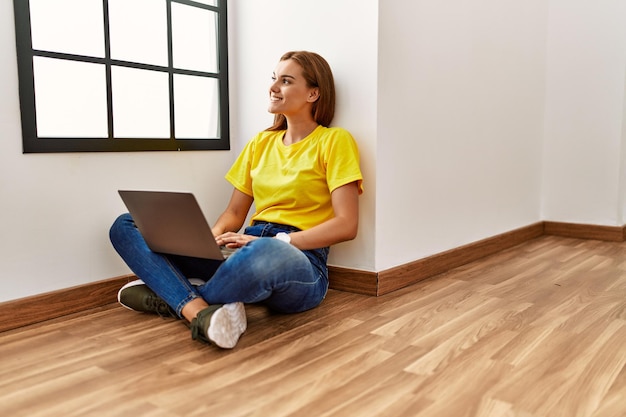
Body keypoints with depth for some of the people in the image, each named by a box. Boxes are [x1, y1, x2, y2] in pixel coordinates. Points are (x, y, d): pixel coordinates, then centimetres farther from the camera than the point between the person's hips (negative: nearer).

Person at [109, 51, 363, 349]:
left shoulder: (334, 141, 0)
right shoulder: (260, 142, 17)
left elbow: (346, 225, -10)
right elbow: (234, 213, 16)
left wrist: (274, 240, -17)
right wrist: (211, 237, -7)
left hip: (300, 261, -5)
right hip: (249, 251, 6)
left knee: (267, 254, -44)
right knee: (126, 227, -4)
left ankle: (174, 297, -16)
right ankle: (199, 310, -29)